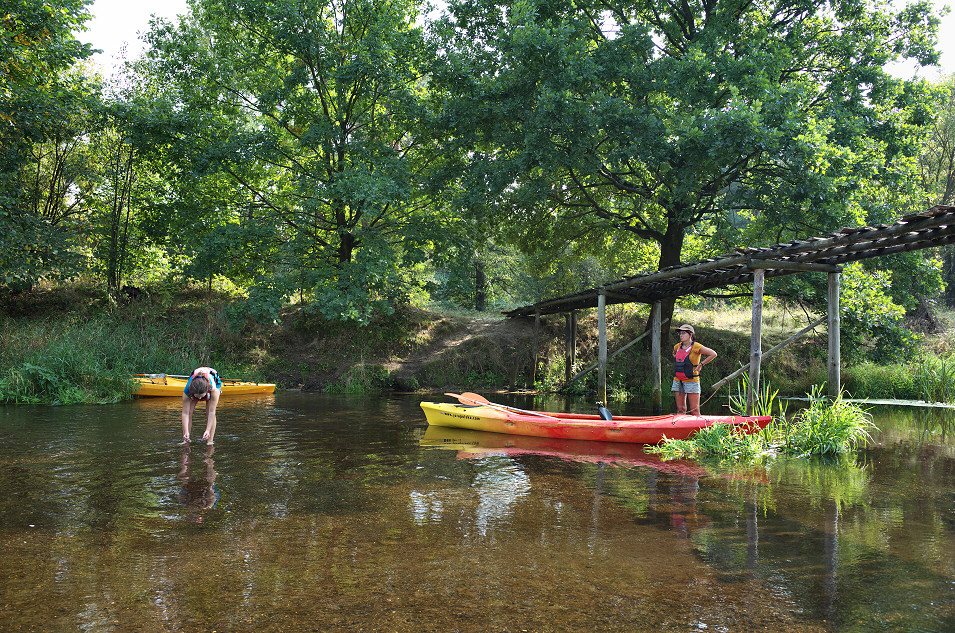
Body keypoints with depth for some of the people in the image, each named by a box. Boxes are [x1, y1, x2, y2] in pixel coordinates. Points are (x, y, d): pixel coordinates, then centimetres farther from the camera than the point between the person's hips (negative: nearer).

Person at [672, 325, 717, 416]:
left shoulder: (696, 347, -8)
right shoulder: (677, 346, 10)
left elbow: (713, 354, -6)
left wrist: (701, 364, -5)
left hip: (691, 381, -6)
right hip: (677, 380, 6)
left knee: (694, 410, -5)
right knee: (680, 409, 6)